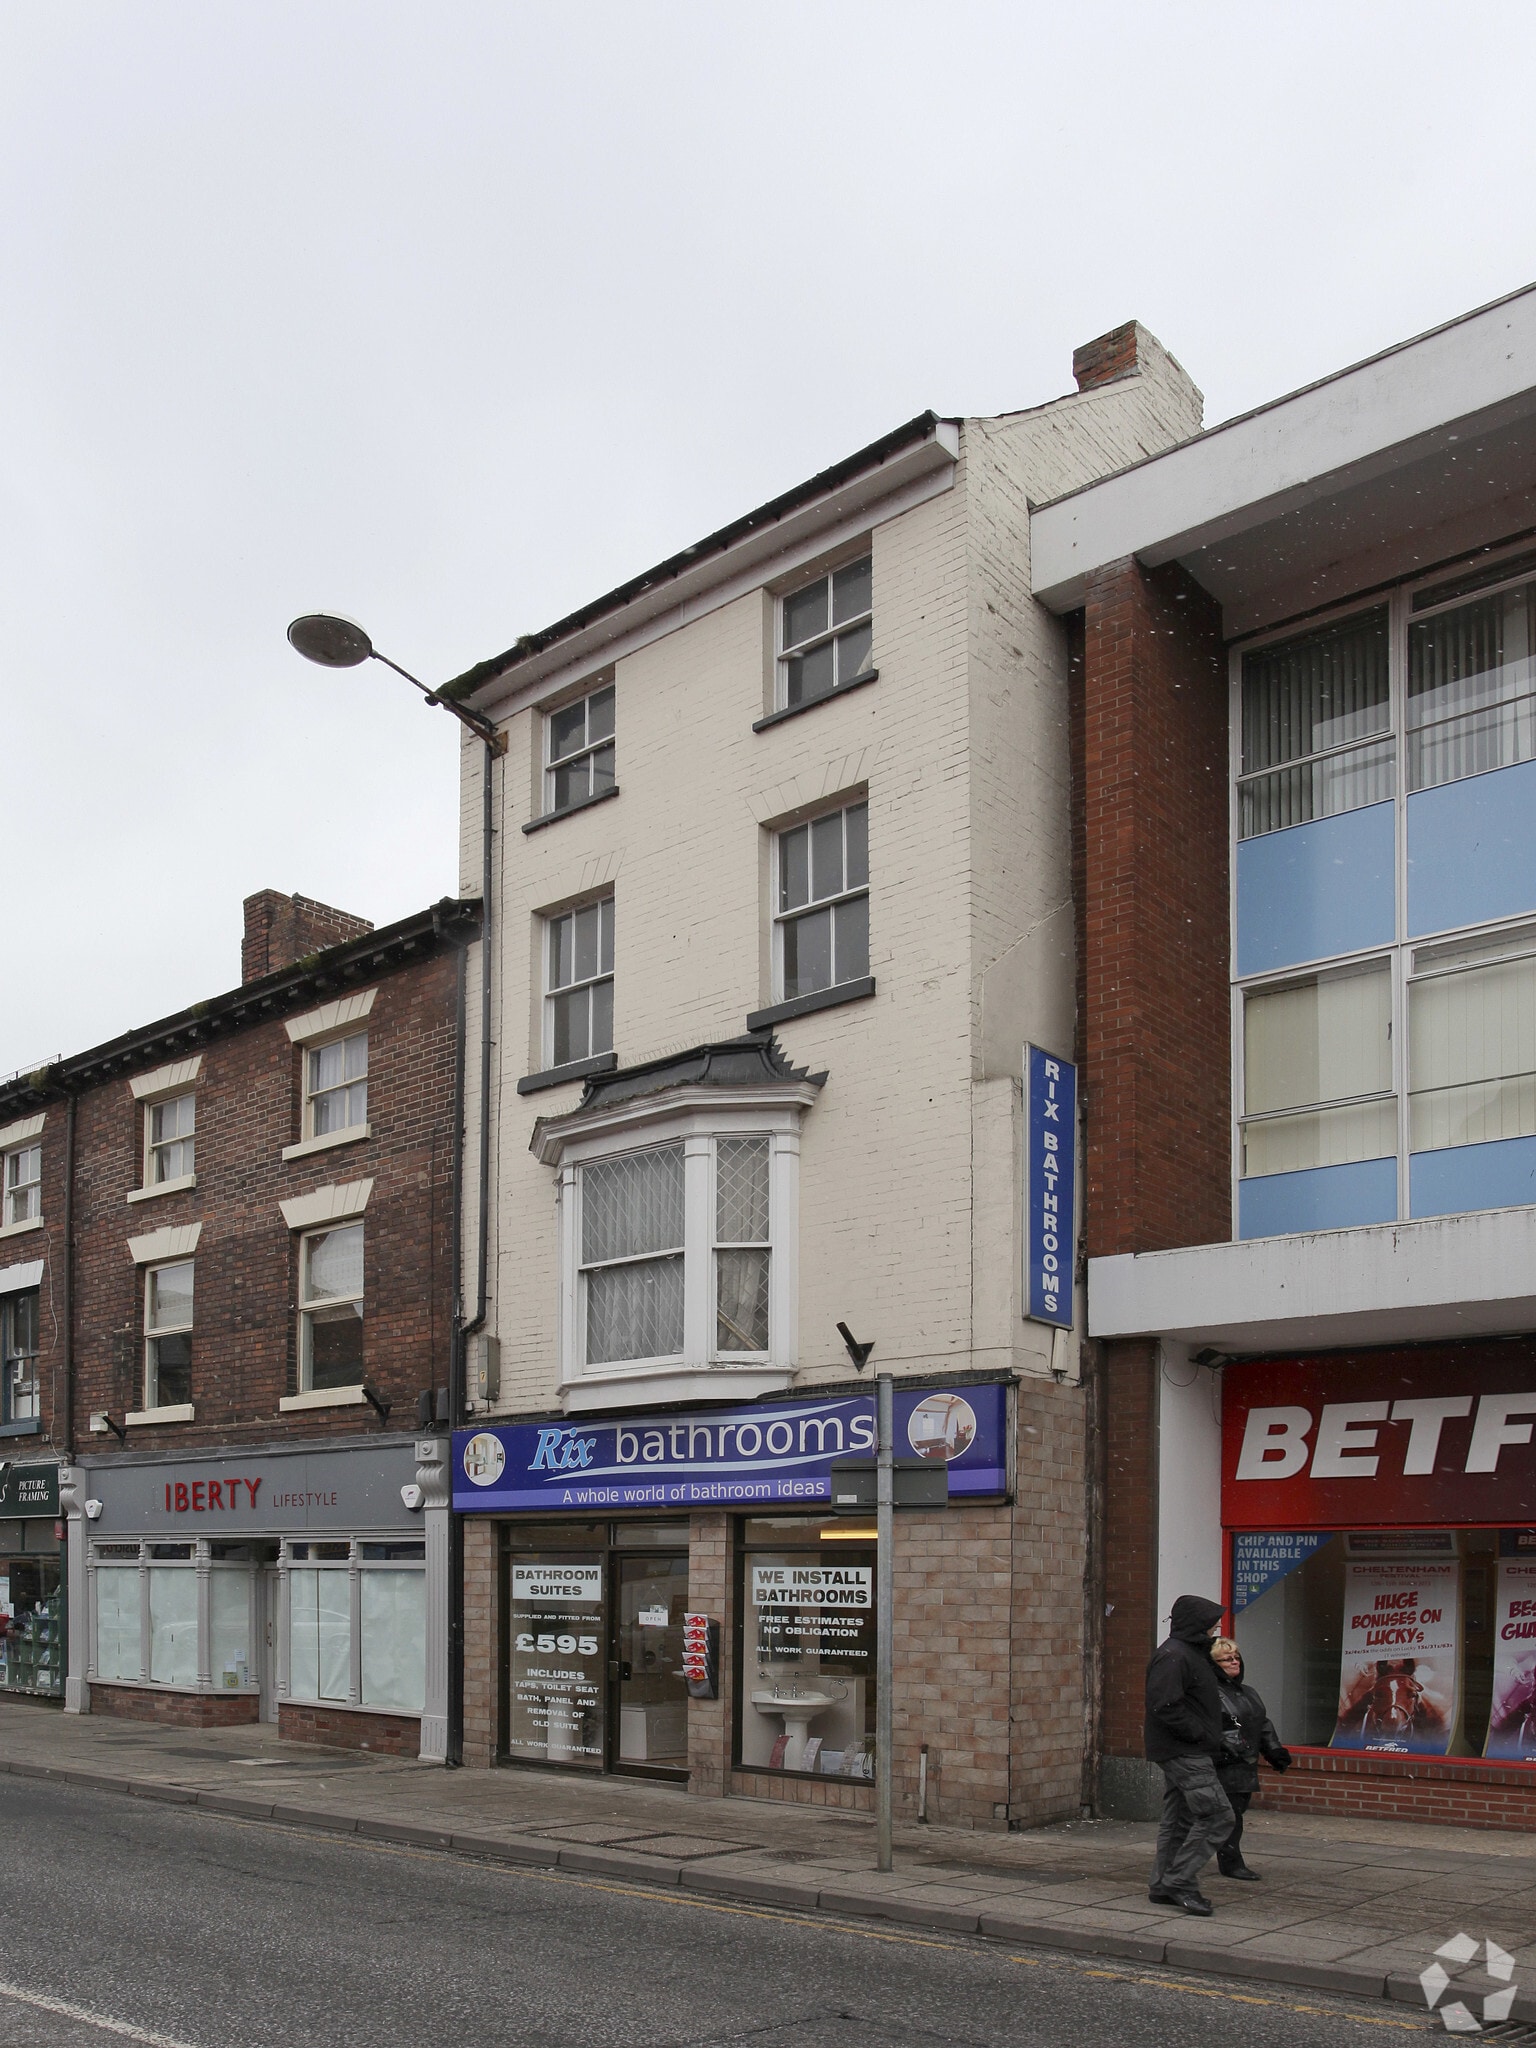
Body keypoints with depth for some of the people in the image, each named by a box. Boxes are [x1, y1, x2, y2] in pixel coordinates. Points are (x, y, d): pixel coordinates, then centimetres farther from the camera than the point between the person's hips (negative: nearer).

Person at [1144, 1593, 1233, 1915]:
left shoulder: (1190, 1653, 18)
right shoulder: (1173, 1656, -17)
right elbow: (1166, 1706, -24)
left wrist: (1214, 1741, 13)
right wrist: (1202, 1735, -18)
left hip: (1189, 1753, 11)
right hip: (1184, 1754, -11)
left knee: (1180, 1821, 14)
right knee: (1218, 1816, -12)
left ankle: (1163, 1886, 20)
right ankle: (1179, 1882, -9)